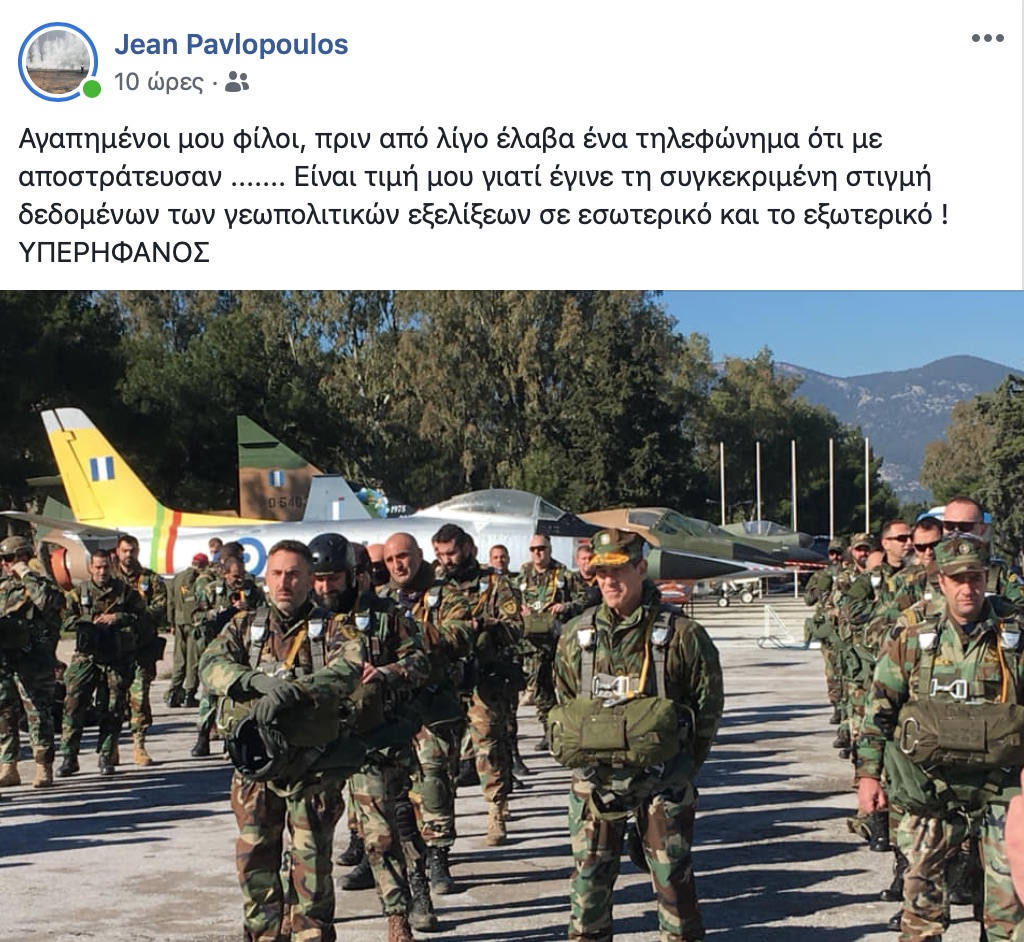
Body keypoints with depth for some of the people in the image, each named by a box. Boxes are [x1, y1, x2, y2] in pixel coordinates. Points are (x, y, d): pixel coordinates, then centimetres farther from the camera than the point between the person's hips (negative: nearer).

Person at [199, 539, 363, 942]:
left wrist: (289, 691, -32)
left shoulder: (330, 629, 1)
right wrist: (258, 681, -27)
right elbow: (211, 663, -8)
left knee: (311, 863, 0)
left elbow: (347, 672, -18)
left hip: (312, 768, -3)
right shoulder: (245, 625, 10)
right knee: (255, 862, 9)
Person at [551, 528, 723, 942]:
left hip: (663, 779, -3)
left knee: (672, 873, 5)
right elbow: (565, 701, 14)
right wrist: (576, 749, 7)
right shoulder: (576, 635, 2)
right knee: (589, 875, 8)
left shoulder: (679, 632, -8)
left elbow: (709, 699, 1)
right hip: (594, 777, 3)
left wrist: (688, 760, 3)